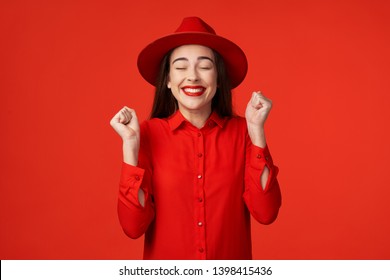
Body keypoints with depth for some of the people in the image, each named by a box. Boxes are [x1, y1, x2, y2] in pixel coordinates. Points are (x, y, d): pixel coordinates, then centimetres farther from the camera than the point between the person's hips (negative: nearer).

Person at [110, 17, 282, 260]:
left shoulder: (242, 131, -8)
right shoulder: (148, 133, -11)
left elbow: (266, 213, -16)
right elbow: (134, 226, -16)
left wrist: (257, 131, -19)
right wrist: (131, 144, -23)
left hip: (232, 262, 1)